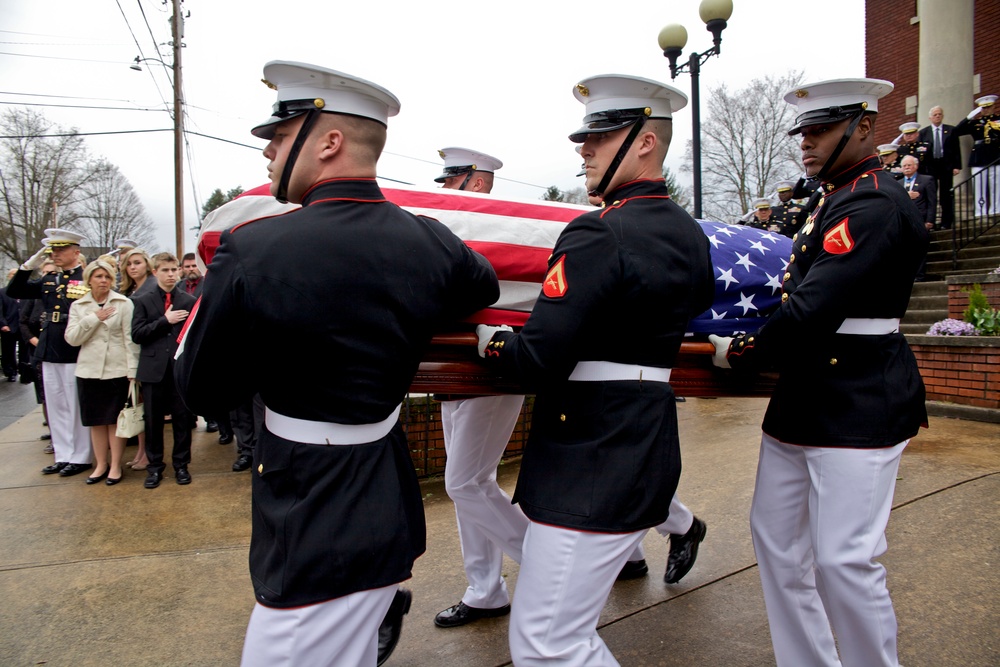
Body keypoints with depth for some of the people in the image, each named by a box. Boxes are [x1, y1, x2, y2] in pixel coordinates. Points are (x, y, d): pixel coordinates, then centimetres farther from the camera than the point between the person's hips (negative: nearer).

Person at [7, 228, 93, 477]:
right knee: (56, 407, 13)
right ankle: (63, 456, 24)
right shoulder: (49, 280, 13)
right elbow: (13, 292, 12)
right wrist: (29, 265, 2)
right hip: (49, 353, 7)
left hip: (75, 353, -7)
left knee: (76, 407, 3)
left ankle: (80, 457, 15)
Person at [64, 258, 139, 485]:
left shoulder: (124, 303, -1)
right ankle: (101, 464, 21)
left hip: (117, 370, -3)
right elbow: (72, 338, 1)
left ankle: (116, 465, 13)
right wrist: (93, 318, -10)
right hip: (88, 371, 3)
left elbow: (130, 338, -3)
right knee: (96, 421, 9)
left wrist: (132, 369, -8)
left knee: (115, 420, 3)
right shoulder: (78, 306, 8)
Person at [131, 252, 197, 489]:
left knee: (183, 420, 6)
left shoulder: (189, 301, 4)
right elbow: (136, 334, -4)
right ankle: (154, 467, 22)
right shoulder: (142, 301, 5)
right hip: (154, 369, 0)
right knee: (153, 421, 8)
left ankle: (181, 465, 20)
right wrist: (165, 321, -13)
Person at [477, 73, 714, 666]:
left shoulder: (597, 234, -18)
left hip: (592, 466, -10)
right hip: (651, 452, 10)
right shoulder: (691, 234, 9)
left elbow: (540, 359, -23)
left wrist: (489, 339, -5)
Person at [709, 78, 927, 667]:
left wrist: (739, 352, -11)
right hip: (802, 401, 10)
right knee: (775, 534, 14)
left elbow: (812, 311, -24)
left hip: (859, 408, -10)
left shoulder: (876, 205, -16)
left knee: (844, 558, -3)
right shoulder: (831, 202, 15)